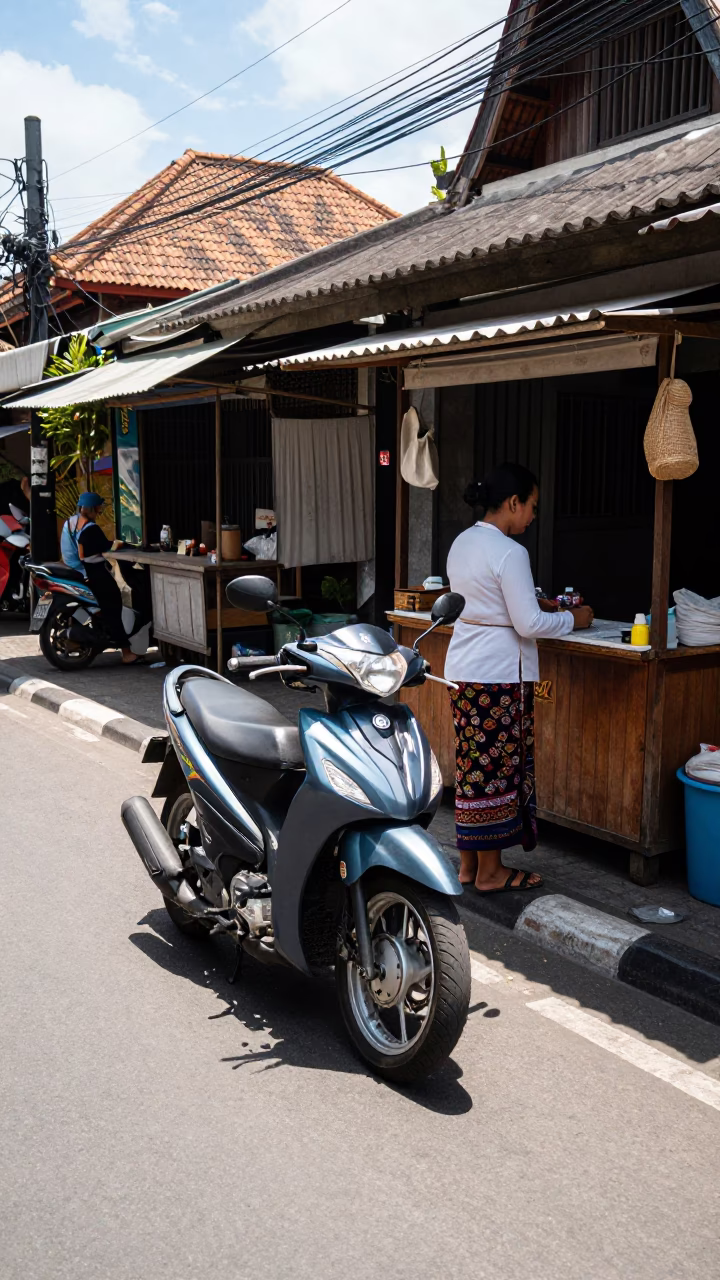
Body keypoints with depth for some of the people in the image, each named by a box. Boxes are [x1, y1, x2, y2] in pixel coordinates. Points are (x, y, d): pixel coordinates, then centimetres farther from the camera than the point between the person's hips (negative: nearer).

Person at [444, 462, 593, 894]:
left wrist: (534, 604, 17)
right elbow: (529, 625, -17)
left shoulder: (463, 543, 10)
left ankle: (469, 863, 24)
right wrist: (573, 619, -2)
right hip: (498, 674, -9)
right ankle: (490, 872, 13)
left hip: (464, 668, 9)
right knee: (497, 769, 2)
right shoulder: (509, 552, -17)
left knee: (474, 763, 15)